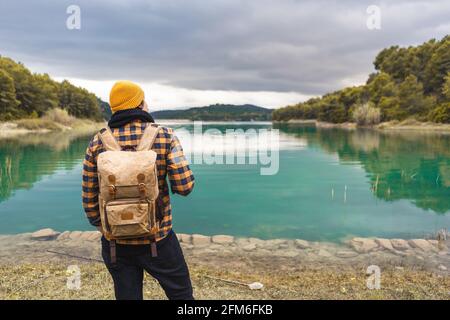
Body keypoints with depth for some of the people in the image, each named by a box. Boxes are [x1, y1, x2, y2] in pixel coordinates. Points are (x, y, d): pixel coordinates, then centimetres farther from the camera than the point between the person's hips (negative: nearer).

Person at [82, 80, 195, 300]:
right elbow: (184, 186, -15)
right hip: (158, 240, -2)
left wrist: (101, 227, 15)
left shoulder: (98, 143, -4)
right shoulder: (164, 136, -11)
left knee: (127, 295, 19)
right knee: (181, 292, 17)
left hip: (115, 242, 3)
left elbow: (89, 197, 0)